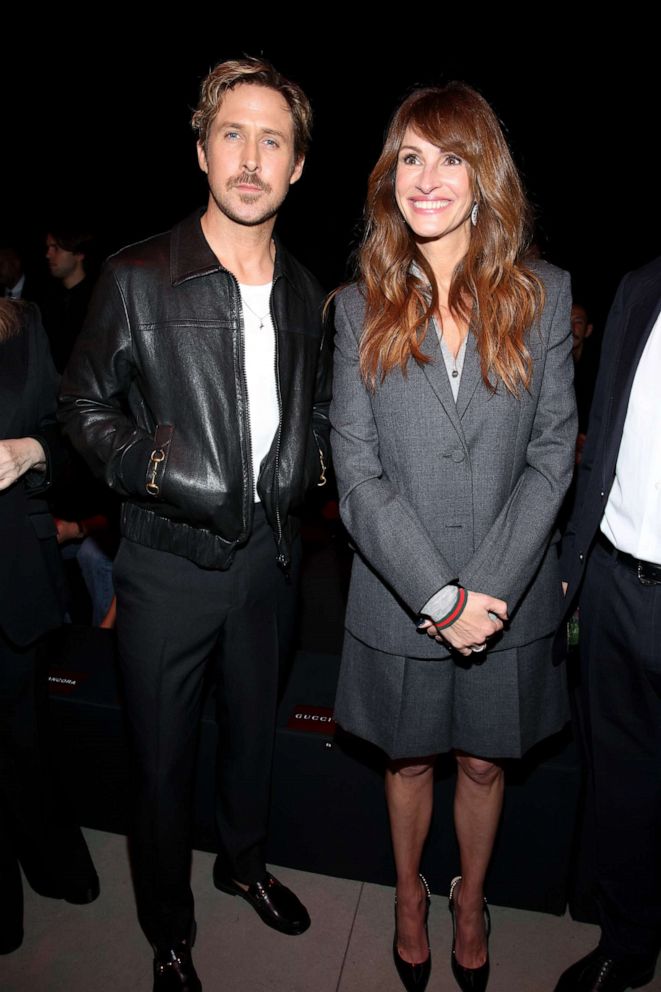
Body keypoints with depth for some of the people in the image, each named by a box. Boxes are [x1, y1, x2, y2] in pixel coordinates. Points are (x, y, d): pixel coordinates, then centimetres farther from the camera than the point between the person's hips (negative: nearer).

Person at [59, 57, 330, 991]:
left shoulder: (303, 289, 5)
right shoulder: (137, 278, -10)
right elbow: (86, 406, -4)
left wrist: (307, 459, 1)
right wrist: (151, 466, -19)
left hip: (270, 554, 5)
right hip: (171, 558, -4)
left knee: (255, 727, 24)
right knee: (164, 759, 12)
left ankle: (244, 861, 53)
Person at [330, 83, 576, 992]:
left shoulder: (543, 295, -3)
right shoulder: (361, 309, -4)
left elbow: (553, 454, -5)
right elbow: (358, 474, -9)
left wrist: (489, 585, -15)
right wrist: (441, 595, -16)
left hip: (510, 596, 1)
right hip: (399, 598, 0)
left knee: (484, 761, 19)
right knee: (411, 757, 20)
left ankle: (471, 899, 49)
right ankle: (409, 894, 49)